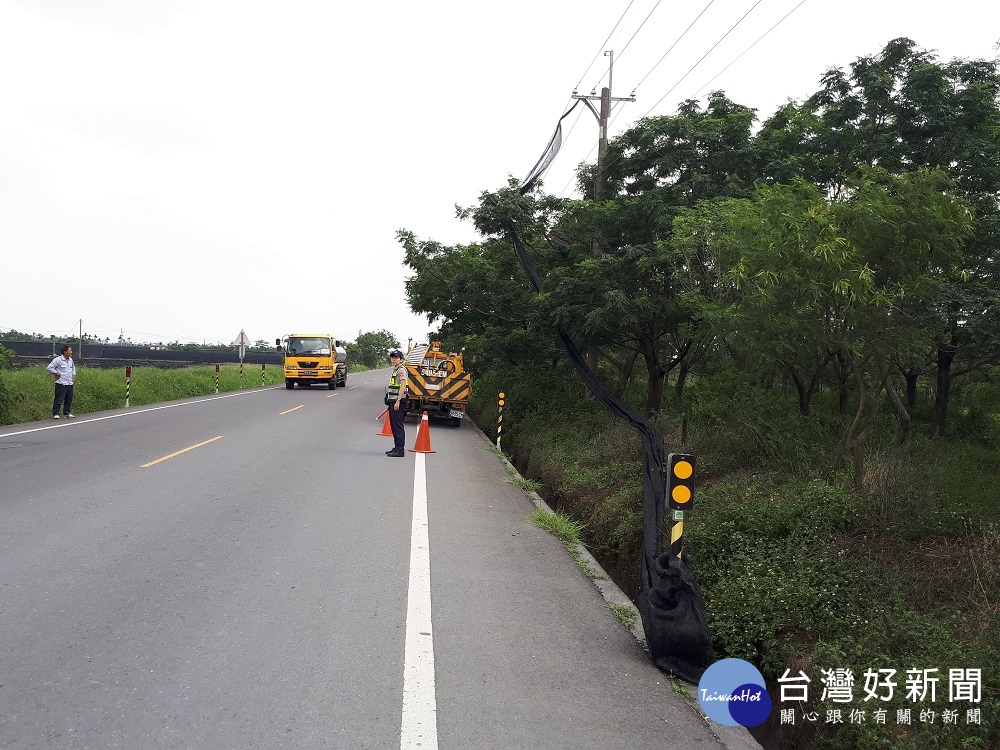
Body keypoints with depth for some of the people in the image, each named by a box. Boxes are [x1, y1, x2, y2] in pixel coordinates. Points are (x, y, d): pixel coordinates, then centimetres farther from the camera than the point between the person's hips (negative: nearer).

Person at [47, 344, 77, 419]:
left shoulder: (71, 360, 13)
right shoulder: (58, 360, -9)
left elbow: (73, 367, 32)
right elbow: (50, 367, -8)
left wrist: (74, 374, 20)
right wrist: (56, 373, -9)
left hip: (70, 383, 7)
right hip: (61, 384, -7)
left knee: (69, 399, 9)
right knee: (59, 399, -7)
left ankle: (67, 413, 19)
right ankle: (55, 414, -1)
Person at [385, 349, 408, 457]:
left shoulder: (401, 369, -11)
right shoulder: (395, 370, 19)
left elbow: (403, 386, -20)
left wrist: (398, 401, -24)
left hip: (398, 401, -10)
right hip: (393, 401, 10)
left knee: (398, 426, -10)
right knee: (394, 426, 14)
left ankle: (399, 450, -9)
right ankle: (396, 448, 20)